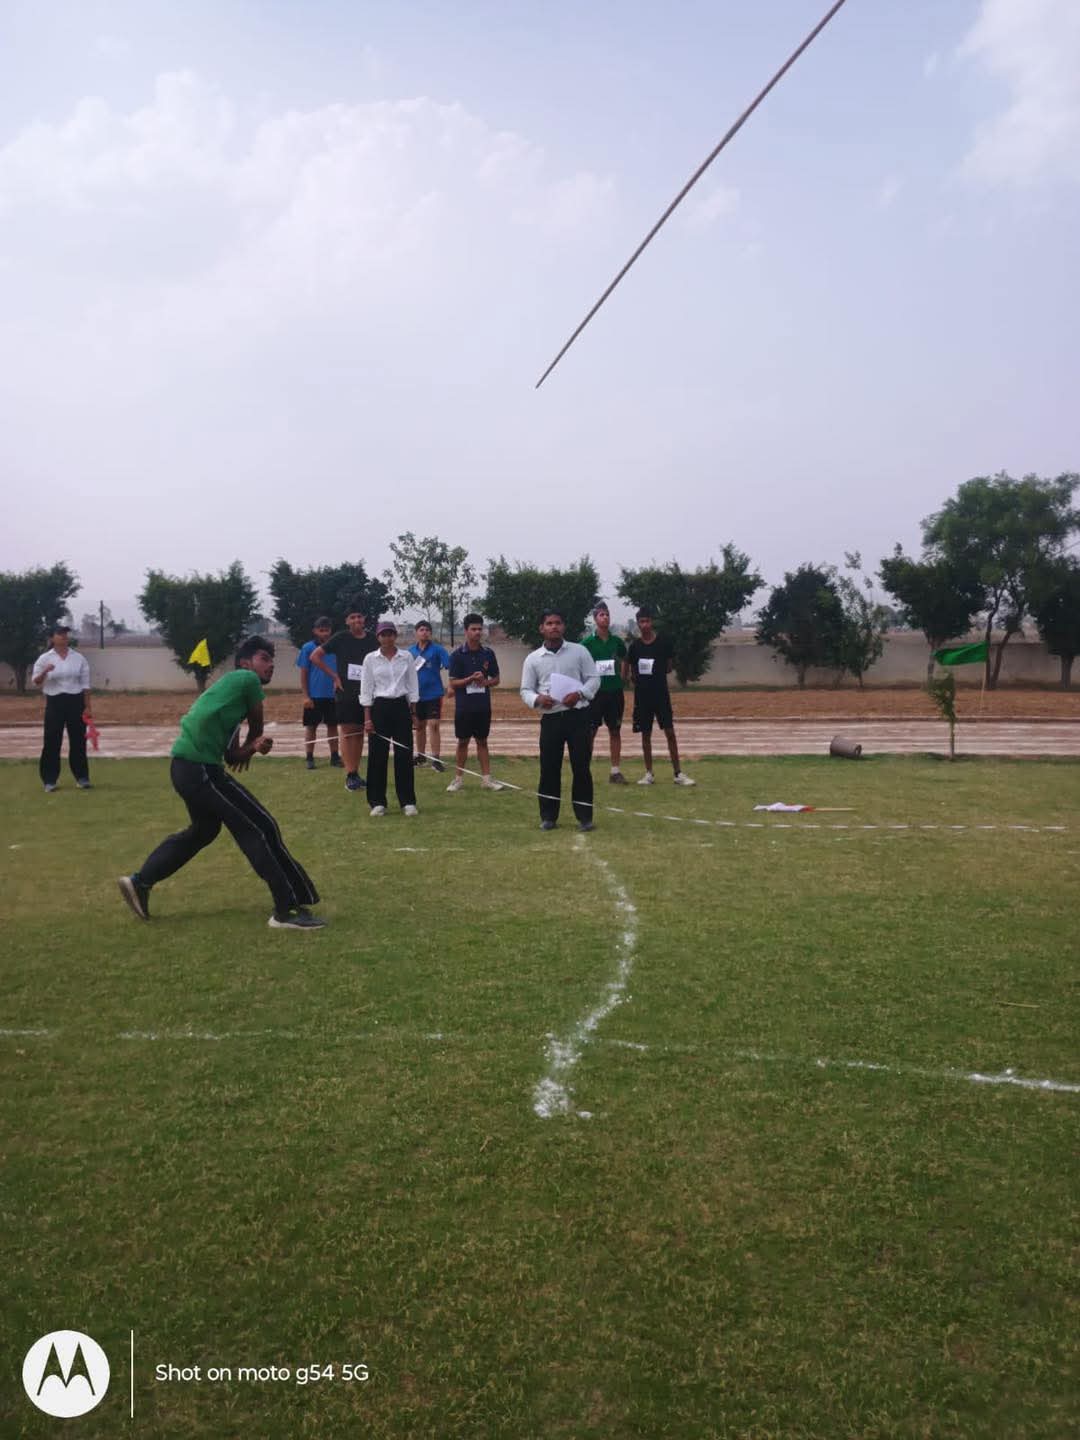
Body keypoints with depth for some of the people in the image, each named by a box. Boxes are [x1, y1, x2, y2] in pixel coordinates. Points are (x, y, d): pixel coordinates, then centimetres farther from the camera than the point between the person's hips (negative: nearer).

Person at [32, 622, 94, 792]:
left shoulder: (79, 658, 4)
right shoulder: (45, 658, -1)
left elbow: (85, 684, 5)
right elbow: (36, 682, -3)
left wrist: (88, 707, 2)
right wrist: (44, 672, -24)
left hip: (75, 701, 1)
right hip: (54, 702, -1)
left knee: (78, 740, 4)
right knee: (52, 741, -1)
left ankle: (82, 777, 14)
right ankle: (50, 780, 7)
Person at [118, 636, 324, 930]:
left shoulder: (231, 687, 24)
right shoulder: (248, 679, -3)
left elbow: (232, 757, 18)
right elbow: (257, 728, 8)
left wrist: (255, 747, -1)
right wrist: (252, 746, 27)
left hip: (189, 767, 10)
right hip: (199, 768, -10)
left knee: (204, 830, 31)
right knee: (260, 828, -6)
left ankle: (140, 882, 38)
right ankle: (288, 909, -5)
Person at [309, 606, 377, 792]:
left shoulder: (372, 640, 4)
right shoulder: (341, 638, -4)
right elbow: (315, 656, -2)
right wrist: (334, 675, -5)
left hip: (365, 692, 3)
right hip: (345, 692, -3)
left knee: (359, 732, 8)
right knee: (348, 732, -4)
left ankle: (356, 773, 16)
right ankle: (350, 775, -2)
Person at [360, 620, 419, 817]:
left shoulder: (406, 657, 4)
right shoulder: (370, 659, 1)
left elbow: (413, 686, 7)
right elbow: (366, 690, 2)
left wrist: (413, 711, 1)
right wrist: (367, 718, -3)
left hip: (401, 707, 1)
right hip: (379, 707, -1)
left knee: (404, 754, 0)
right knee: (377, 755, 0)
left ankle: (407, 802, 7)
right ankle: (378, 802, 10)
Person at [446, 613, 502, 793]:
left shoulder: (488, 653, 3)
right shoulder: (457, 655, -6)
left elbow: (496, 678, 9)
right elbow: (453, 683, -7)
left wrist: (486, 682, -12)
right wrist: (471, 679, -22)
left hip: (483, 706, 2)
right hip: (464, 706, -2)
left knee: (482, 741, 9)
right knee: (462, 742, 7)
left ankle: (486, 778, 13)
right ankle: (459, 778, 17)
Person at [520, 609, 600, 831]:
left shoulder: (579, 651, 3)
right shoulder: (533, 659, 5)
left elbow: (593, 678, 3)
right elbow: (525, 690, 5)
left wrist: (579, 694, -16)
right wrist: (537, 699, -17)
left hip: (578, 716, -1)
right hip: (551, 718, 1)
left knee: (581, 767, 0)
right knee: (549, 768, 2)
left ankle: (584, 816, 10)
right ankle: (548, 816, 14)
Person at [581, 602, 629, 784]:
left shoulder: (617, 642, 6)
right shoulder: (587, 642, -3)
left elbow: (624, 664, 18)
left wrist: (622, 681, 6)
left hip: (615, 691, 3)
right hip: (594, 692, -3)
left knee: (615, 731, 7)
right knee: (590, 731, 0)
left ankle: (615, 771, 14)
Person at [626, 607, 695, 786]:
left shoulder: (664, 642, -3)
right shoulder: (635, 645, 1)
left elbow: (668, 665, 7)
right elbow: (627, 667, 12)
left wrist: (657, 675, -2)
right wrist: (633, 677, -1)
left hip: (661, 693, -1)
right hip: (642, 695, 1)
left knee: (670, 732, -3)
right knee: (645, 734, 6)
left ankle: (678, 773, 2)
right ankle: (649, 773, 15)